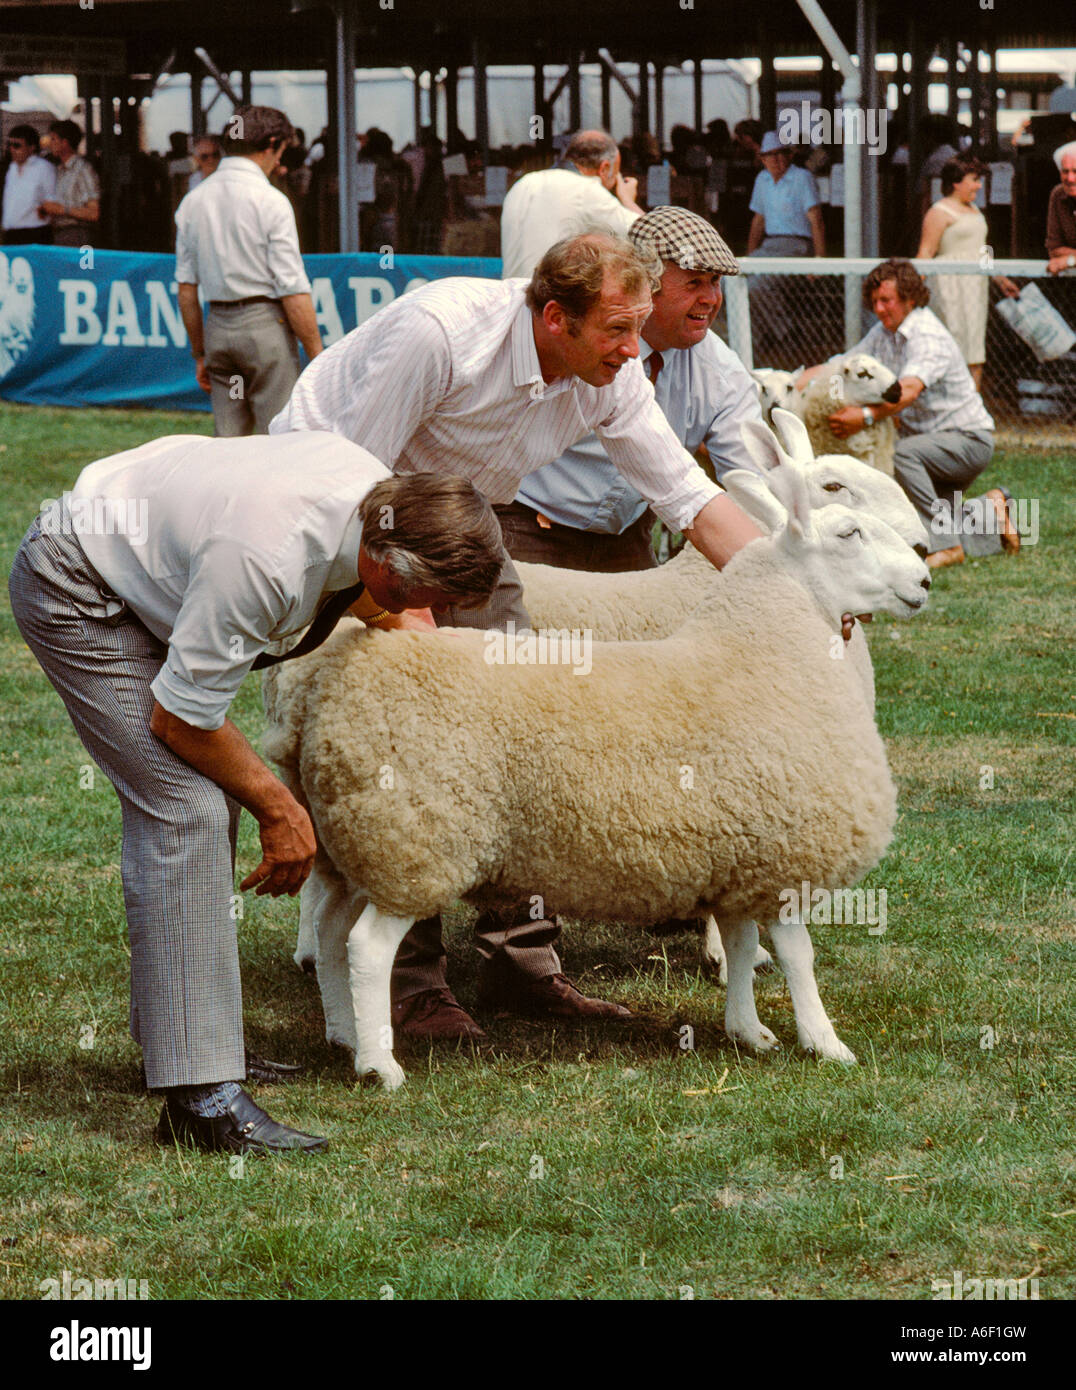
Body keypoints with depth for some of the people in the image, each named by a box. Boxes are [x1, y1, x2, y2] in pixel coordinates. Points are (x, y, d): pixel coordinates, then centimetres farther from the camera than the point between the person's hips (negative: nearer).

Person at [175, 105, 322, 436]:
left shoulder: (192, 201, 9)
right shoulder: (271, 201, -9)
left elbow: (186, 288, 11)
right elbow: (293, 290, -12)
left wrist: (199, 353, 18)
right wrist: (317, 357, -8)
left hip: (218, 326, 6)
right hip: (265, 323, -6)